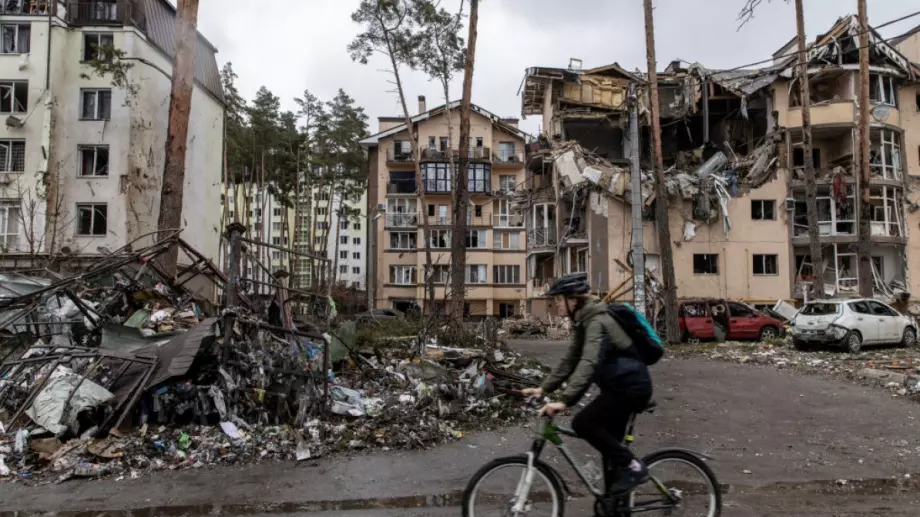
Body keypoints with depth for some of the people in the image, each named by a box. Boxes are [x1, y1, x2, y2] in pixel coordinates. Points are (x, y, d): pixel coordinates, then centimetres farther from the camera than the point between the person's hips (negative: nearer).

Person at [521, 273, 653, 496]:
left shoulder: (597, 322, -22)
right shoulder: (584, 322, 8)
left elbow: (589, 363, -36)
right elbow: (570, 361, 11)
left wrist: (565, 401, -44)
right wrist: (543, 388, 3)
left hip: (630, 386, -10)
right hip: (621, 385, 10)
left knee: (582, 423, -17)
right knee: (610, 443, 12)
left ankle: (633, 466, -5)